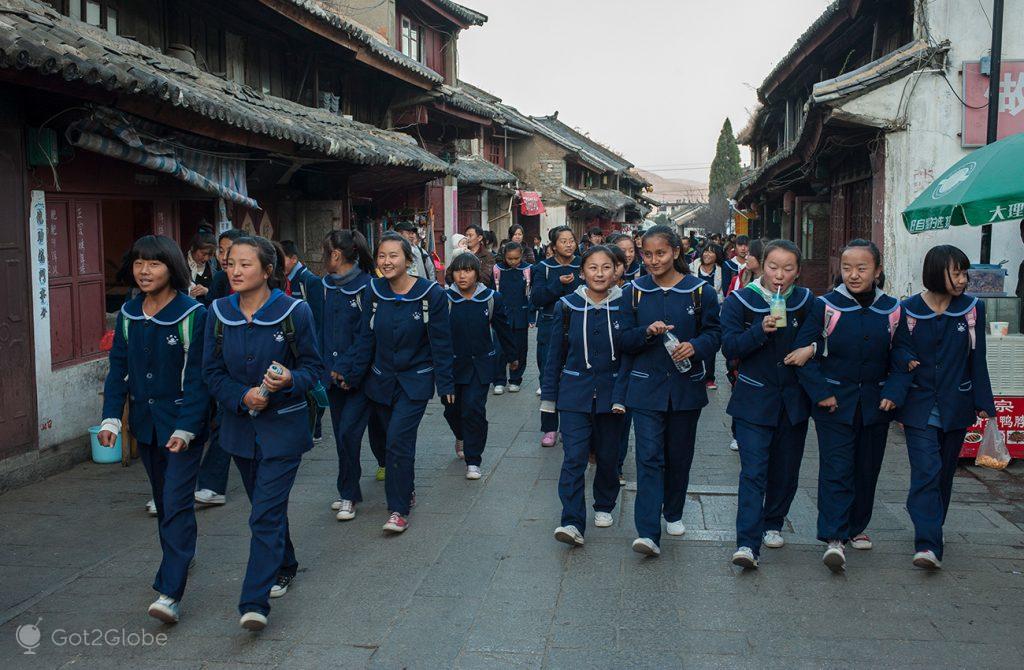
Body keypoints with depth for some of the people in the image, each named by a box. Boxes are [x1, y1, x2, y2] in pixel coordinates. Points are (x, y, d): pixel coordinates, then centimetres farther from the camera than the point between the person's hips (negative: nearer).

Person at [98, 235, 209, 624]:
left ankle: (170, 592, -11)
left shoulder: (192, 314, -14)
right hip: (145, 421, 6)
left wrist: (186, 428, -21)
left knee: (177, 503, -10)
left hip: (182, 422, -6)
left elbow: (197, 377, -15)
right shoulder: (128, 314, 3)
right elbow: (118, 369, 6)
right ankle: (179, 562, 37)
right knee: (163, 500, 18)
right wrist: (111, 418, -6)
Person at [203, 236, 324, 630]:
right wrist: (243, 396, -16)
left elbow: (314, 367, -5)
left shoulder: (295, 312, -11)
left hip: (284, 425, -4)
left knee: (266, 513, -9)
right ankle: (284, 566, 42)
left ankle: (255, 602, -6)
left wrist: (290, 380, -27)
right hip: (240, 426, 4)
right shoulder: (219, 313, -1)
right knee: (265, 505, 19)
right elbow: (212, 371, 2)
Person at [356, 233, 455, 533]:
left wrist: (446, 383, -7)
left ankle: (399, 509, -2)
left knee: (398, 441, -13)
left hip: (415, 381, -4)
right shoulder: (373, 291, -3)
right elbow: (366, 337, 4)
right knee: (394, 440, 12)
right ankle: (407, 490, 34)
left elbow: (441, 343, -8)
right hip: (381, 379, 4)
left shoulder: (431, 293, -13)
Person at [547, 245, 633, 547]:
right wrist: (548, 395, 6)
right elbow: (555, 354, 5)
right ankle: (573, 523, -10)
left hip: (611, 393, 1)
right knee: (574, 458, -9)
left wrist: (620, 396, -10)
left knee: (608, 456, 13)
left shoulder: (625, 307, -4)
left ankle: (604, 506, 35)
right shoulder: (567, 306, -2)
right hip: (575, 393, 0)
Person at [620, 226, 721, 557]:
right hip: (646, 385, -1)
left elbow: (715, 332, 1)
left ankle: (673, 513, 36)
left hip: (686, 385, 1)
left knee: (679, 455, 14)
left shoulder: (700, 290, -2)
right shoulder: (634, 291, 1)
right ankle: (648, 532, -12)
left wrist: (695, 346, -20)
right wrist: (647, 332, -19)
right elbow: (623, 340, 1)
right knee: (649, 456, -9)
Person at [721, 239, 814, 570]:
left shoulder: (806, 301, 3)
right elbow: (729, 347, -12)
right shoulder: (740, 301, -5)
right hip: (754, 400, -3)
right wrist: (761, 329, -27)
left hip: (793, 400, 3)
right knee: (753, 471, -12)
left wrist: (809, 349, -10)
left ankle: (773, 524, 35)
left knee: (786, 470, 13)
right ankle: (747, 543, -14)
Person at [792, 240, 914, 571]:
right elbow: (803, 352, -6)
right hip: (834, 403, -3)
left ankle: (856, 527, 30)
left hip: (875, 404, 4)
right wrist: (820, 392, -12)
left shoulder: (892, 310, 2)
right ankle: (834, 538, -11)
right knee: (836, 468, -10)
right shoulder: (825, 306, -6)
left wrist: (894, 392, -6)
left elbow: (902, 357, 8)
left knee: (867, 469, 13)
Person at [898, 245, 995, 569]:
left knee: (944, 472, 13)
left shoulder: (972, 308, 1)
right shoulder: (908, 310, -5)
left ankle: (930, 530, 31)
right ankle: (928, 544, -16)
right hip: (919, 406, -2)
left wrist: (983, 403, 1)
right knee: (926, 471, -13)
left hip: (956, 406, 3)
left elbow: (977, 359, 2)